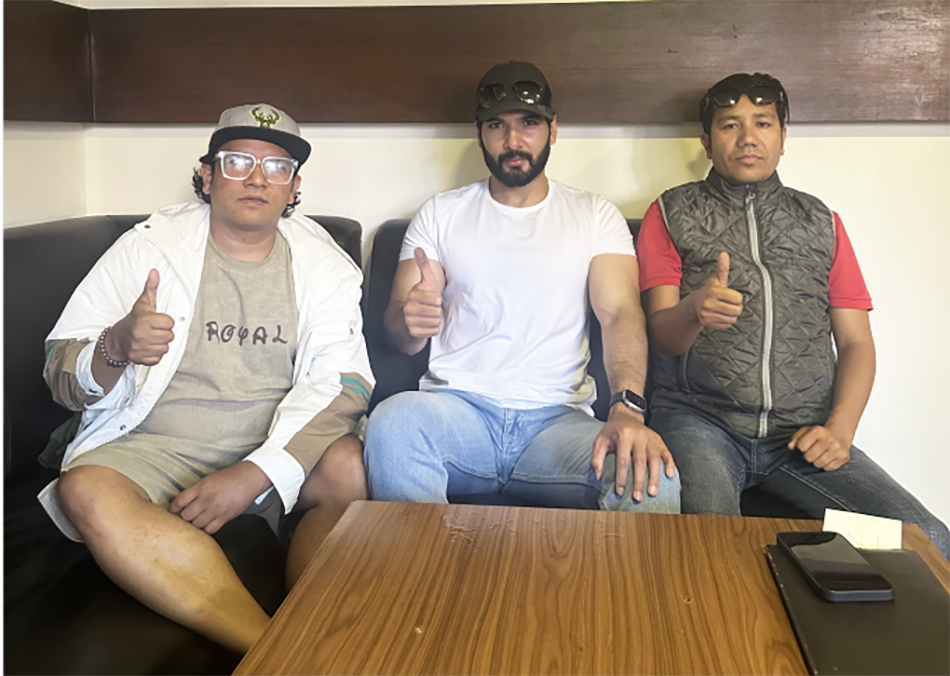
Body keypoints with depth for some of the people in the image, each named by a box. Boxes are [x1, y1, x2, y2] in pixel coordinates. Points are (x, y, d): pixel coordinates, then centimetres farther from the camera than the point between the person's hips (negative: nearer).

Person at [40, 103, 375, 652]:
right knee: (86, 489, -31)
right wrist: (114, 349, -23)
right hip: (157, 447, 1)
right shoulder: (148, 247, 6)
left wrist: (255, 473, -23)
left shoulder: (323, 264, 7)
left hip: (279, 446, 0)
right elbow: (62, 374, 3)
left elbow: (341, 382, -8)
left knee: (352, 465, -30)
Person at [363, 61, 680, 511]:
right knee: (393, 421, -33)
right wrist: (410, 319, -20)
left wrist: (627, 409, -24)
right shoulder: (440, 214, 14)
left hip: (558, 418, -1)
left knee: (651, 481, -32)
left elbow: (620, 313, -3)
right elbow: (399, 332, 8)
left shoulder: (596, 216, 12)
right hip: (457, 407, 2)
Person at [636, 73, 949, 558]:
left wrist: (839, 428, -4)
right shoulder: (671, 213, 13)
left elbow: (857, 341, 15)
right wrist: (696, 310, -23)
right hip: (700, 419, -3)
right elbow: (660, 334, 3)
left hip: (803, 430, 3)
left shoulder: (821, 222, 20)